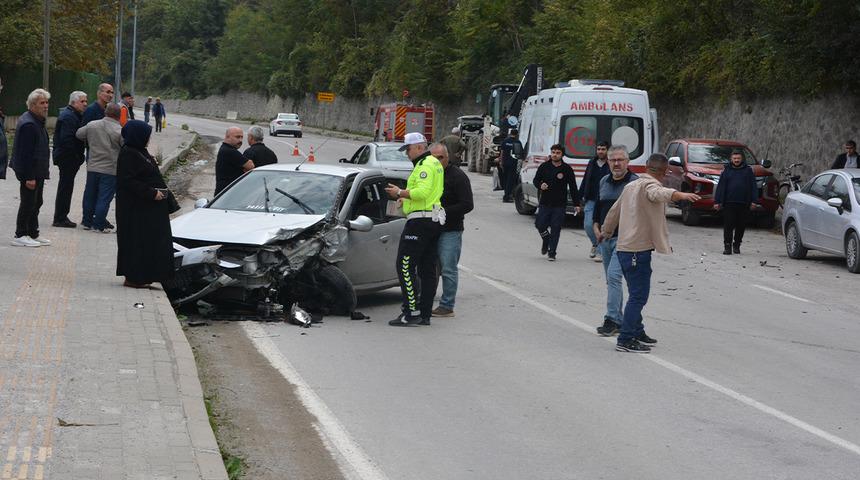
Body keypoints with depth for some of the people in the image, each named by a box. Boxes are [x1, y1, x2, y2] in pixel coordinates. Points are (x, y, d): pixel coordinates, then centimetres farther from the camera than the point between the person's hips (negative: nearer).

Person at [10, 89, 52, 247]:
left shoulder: (37, 121, 14)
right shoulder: (28, 124, -19)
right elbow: (26, 153, -23)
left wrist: (42, 172, 19)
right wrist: (29, 177, -25)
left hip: (37, 172, 10)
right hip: (30, 172, -10)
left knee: (36, 203, 15)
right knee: (28, 203, -5)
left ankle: (33, 234, 23)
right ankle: (20, 236, 1)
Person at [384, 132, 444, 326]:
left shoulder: (425, 165, -12)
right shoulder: (435, 163, 20)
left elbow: (423, 191, -25)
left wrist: (400, 193, -15)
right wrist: (406, 198, 17)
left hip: (420, 220, -11)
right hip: (434, 221, 11)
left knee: (405, 266, -10)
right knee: (427, 269, 10)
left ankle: (411, 312, -13)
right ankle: (425, 314, 12)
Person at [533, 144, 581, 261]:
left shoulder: (567, 169, -1)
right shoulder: (544, 166, 3)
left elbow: (573, 188, 4)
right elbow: (536, 180, 13)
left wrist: (576, 204, 2)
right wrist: (540, 185, -12)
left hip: (560, 205, -2)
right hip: (545, 203, 2)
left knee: (555, 228, -4)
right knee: (540, 225, -4)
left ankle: (552, 253, 4)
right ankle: (546, 241, 29)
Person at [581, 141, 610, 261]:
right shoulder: (592, 163, 11)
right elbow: (585, 181, 16)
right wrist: (582, 196, 10)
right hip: (591, 200, 4)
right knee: (588, 225, -2)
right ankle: (595, 244, 24)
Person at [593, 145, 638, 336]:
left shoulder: (635, 182, -7)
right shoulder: (603, 182, 14)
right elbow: (597, 208, 21)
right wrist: (596, 229, 7)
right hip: (605, 238, 7)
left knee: (614, 276, -17)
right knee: (612, 279, 11)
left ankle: (612, 319, -16)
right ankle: (618, 321, 18)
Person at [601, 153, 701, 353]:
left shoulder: (631, 186, 19)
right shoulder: (650, 185, -9)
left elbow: (614, 211, 31)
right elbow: (659, 193, -35)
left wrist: (605, 232, 48)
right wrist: (680, 195, -53)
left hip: (624, 248, 10)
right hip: (638, 249, -10)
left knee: (637, 294, 21)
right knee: (638, 296, -8)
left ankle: (637, 333, 30)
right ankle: (625, 340, -10)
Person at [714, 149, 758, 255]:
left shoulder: (748, 170, 8)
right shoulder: (727, 171, 8)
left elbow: (753, 187, 7)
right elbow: (720, 187, 6)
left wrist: (753, 201, -2)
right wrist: (717, 201, 0)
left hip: (744, 204, 1)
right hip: (729, 203, -1)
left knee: (741, 226, 7)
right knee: (728, 225, -5)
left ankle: (737, 245, 19)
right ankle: (727, 246, -4)